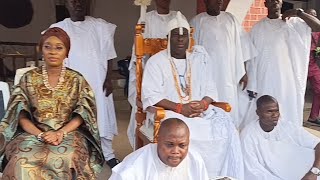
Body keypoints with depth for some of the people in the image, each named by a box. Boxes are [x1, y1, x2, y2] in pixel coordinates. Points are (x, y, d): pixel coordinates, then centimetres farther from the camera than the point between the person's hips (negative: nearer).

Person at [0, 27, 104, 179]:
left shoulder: (77, 79, 6)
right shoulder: (28, 78, 8)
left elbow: (81, 115, -1)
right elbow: (21, 115, 2)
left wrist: (61, 132, -17)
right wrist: (40, 134, -16)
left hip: (68, 133, -1)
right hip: (33, 133, 1)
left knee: (66, 159, -33)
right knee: (22, 162, -30)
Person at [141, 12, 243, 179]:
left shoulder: (198, 59, 15)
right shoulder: (156, 61, 0)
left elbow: (209, 89, 11)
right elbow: (150, 96, -9)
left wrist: (203, 104, -13)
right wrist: (180, 108, -20)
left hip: (199, 110, 4)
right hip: (168, 112, -3)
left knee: (225, 130, -21)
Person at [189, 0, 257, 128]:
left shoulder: (231, 19, 12)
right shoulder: (197, 22, 2)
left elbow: (242, 47, 11)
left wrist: (244, 72, 6)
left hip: (230, 77, 3)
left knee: (231, 113, 3)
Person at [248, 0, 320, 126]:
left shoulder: (294, 22, 5)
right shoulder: (258, 28, 5)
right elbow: (252, 58, 4)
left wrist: (299, 13, -14)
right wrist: (252, 86, 1)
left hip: (290, 79, 1)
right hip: (267, 81, 0)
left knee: (290, 114, 6)